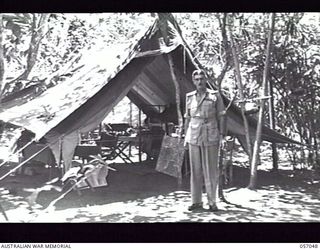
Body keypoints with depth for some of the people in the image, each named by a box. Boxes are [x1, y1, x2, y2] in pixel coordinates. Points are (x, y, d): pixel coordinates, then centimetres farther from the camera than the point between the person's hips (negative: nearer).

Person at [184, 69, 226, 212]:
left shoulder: (215, 96, 0)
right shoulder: (190, 97, 8)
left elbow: (220, 118, 1)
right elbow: (188, 119, 13)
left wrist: (221, 136, -5)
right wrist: (186, 138, 10)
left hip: (210, 138, -2)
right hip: (194, 137, 3)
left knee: (211, 170, 0)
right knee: (195, 170, 5)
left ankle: (212, 202, 10)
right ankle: (196, 201, 13)